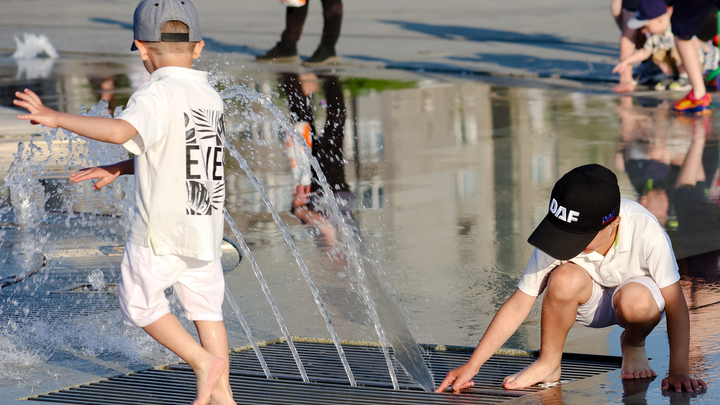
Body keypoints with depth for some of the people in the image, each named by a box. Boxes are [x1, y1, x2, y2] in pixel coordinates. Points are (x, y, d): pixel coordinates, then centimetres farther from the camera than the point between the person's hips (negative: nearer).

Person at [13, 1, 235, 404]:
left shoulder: (157, 95, -16)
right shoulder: (211, 97, 9)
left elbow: (120, 131, -34)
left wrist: (57, 117, -27)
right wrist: (117, 168, 22)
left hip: (162, 230, -7)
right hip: (206, 227, 7)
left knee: (140, 304, 12)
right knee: (206, 308, 18)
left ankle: (204, 360, 3)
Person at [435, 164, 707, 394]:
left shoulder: (645, 231, -35)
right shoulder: (559, 238, -28)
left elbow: (675, 303, -26)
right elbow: (518, 305, -21)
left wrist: (679, 371, -30)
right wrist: (471, 366, -23)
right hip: (591, 300, 1)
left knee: (636, 300, -38)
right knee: (565, 278, -34)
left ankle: (633, 345, -1)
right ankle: (548, 364, -10)